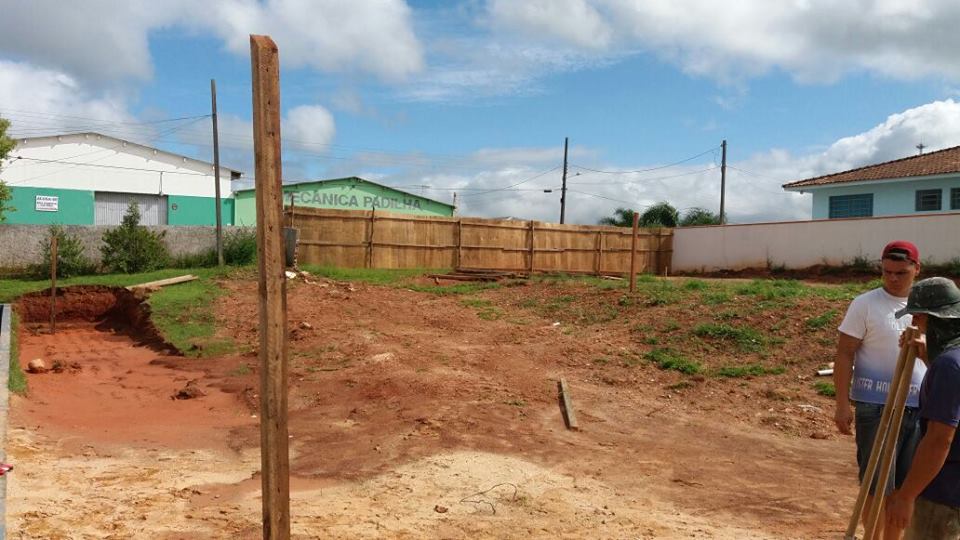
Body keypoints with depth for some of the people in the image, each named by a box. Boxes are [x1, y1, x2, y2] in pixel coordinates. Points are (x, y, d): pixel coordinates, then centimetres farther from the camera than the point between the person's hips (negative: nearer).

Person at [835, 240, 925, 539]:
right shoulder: (865, 304, -7)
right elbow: (844, 354, -8)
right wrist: (842, 404, -13)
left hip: (920, 408, 5)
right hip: (877, 407, -5)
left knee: (905, 486, 14)